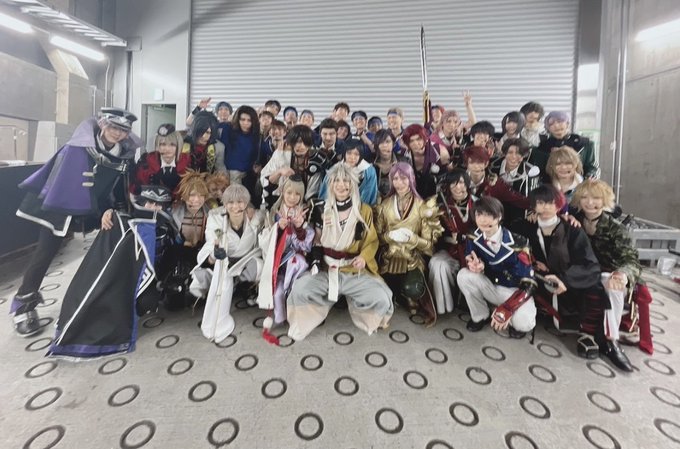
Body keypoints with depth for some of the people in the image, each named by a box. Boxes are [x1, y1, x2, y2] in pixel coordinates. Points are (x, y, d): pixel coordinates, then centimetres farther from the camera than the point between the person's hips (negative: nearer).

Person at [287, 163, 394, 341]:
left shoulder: (364, 211, 2)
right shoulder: (320, 210, 3)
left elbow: (372, 241, 6)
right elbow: (315, 242, 9)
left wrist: (364, 257, -15)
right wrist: (316, 262, -9)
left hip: (356, 271, 0)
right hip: (326, 269, 0)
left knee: (381, 300, -22)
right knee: (300, 291, -26)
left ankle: (357, 308, 12)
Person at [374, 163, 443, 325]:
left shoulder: (422, 206, -2)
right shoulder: (384, 205, 4)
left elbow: (428, 244, -3)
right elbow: (376, 237, 5)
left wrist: (412, 238, -22)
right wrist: (390, 235, -16)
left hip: (412, 260, -2)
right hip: (389, 259, 2)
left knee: (412, 290, -30)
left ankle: (413, 299, 8)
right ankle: (403, 299, 17)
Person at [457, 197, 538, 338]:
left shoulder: (517, 243, -24)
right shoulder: (473, 237, -15)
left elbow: (528, 283, -21)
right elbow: (469, 259, 1)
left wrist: (506, 310, -32)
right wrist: (474, 264, -28)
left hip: (514, 290, -3)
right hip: (490, 287, 3)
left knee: (523, 323, -31)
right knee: (464, 275, -25)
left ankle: (517, 321, 11)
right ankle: (480, 316, 0)